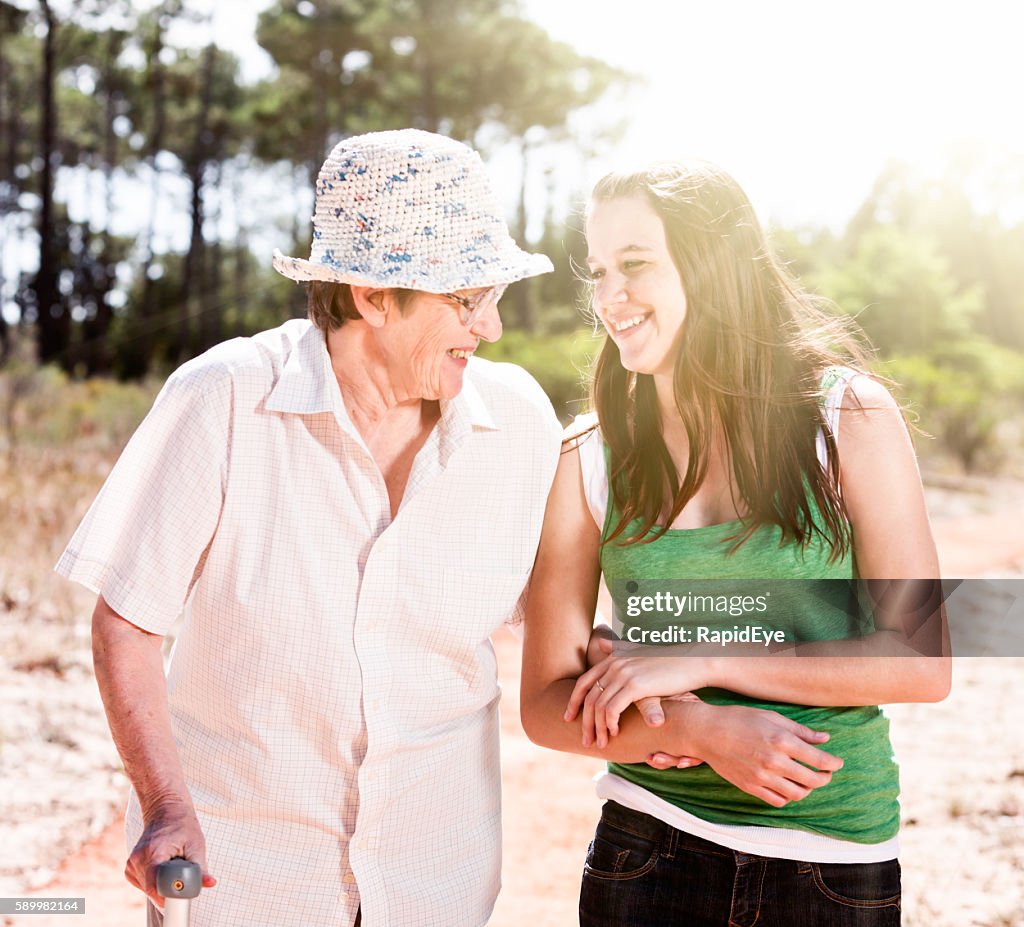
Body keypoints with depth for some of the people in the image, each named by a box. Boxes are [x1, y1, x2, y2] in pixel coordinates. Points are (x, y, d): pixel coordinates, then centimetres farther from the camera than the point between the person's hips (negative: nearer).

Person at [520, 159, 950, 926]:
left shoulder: (849, 418, -5)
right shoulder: (588, 457, -4)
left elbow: (923, 661, -9)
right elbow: (548, 706, -3)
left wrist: (699, 662, -15)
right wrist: (703, 731, -19)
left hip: (837, 858, 0)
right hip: (648, 852, 1)